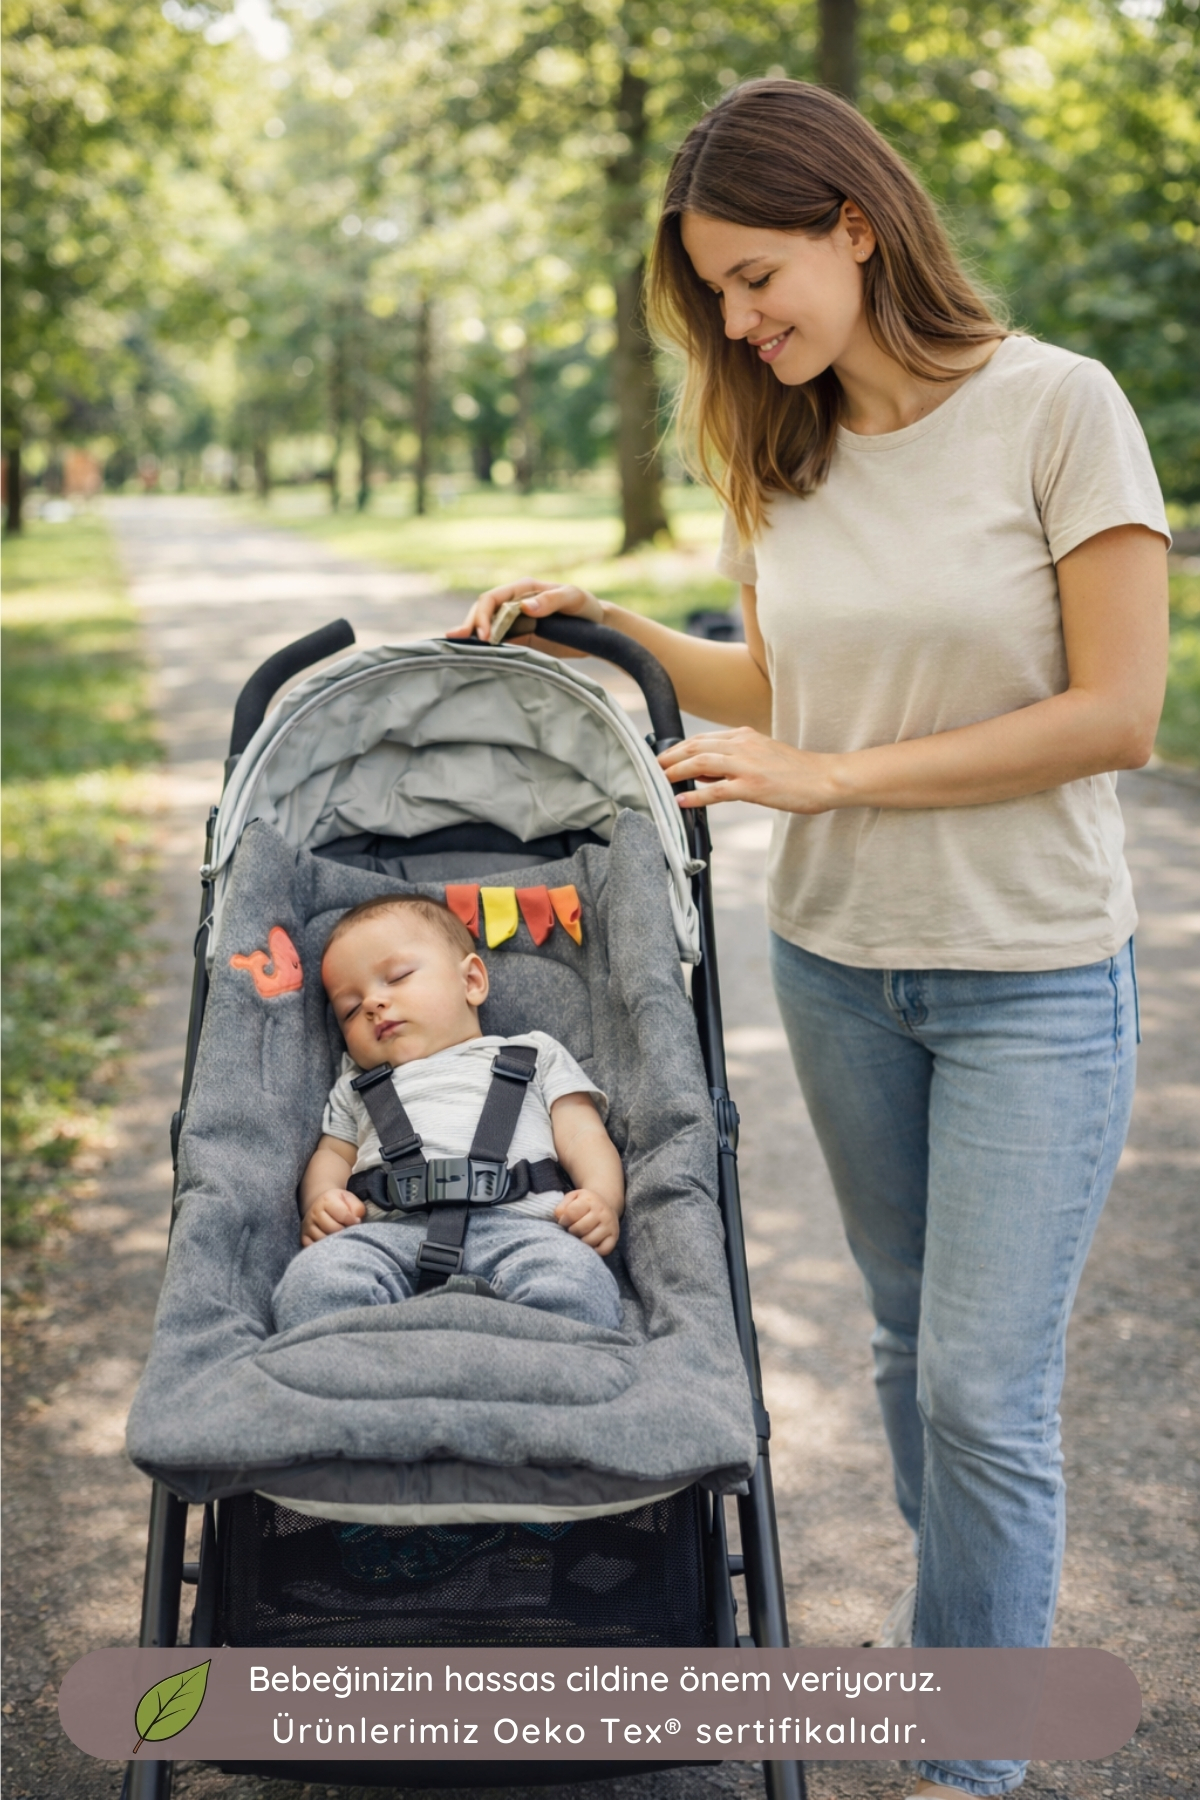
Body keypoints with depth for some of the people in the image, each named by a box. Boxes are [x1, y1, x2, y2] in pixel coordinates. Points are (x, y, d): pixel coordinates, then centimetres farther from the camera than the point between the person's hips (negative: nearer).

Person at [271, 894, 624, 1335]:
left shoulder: (533, 1054, 30)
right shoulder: (356, 1086, 39)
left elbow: (583, 1135, 19)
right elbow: (333, 1153, 32)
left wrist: (603, 1199, -3)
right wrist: (319, 1203, 6)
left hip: (514, 1221, -1)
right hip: (388, 1230, 2)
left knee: (575, 1282, -37)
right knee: (314, 1278, -33)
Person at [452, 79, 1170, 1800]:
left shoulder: (1058, 405, -13)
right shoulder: (782, 451, 4)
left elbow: (1115, 714, -16)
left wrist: (837, 776, -16)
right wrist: (611, 635, 2)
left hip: (1030, 975, -5)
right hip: (837, 963, 5)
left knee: (985, 1385, -3)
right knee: (912, 1341, 18)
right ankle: (962, 1641, 38)